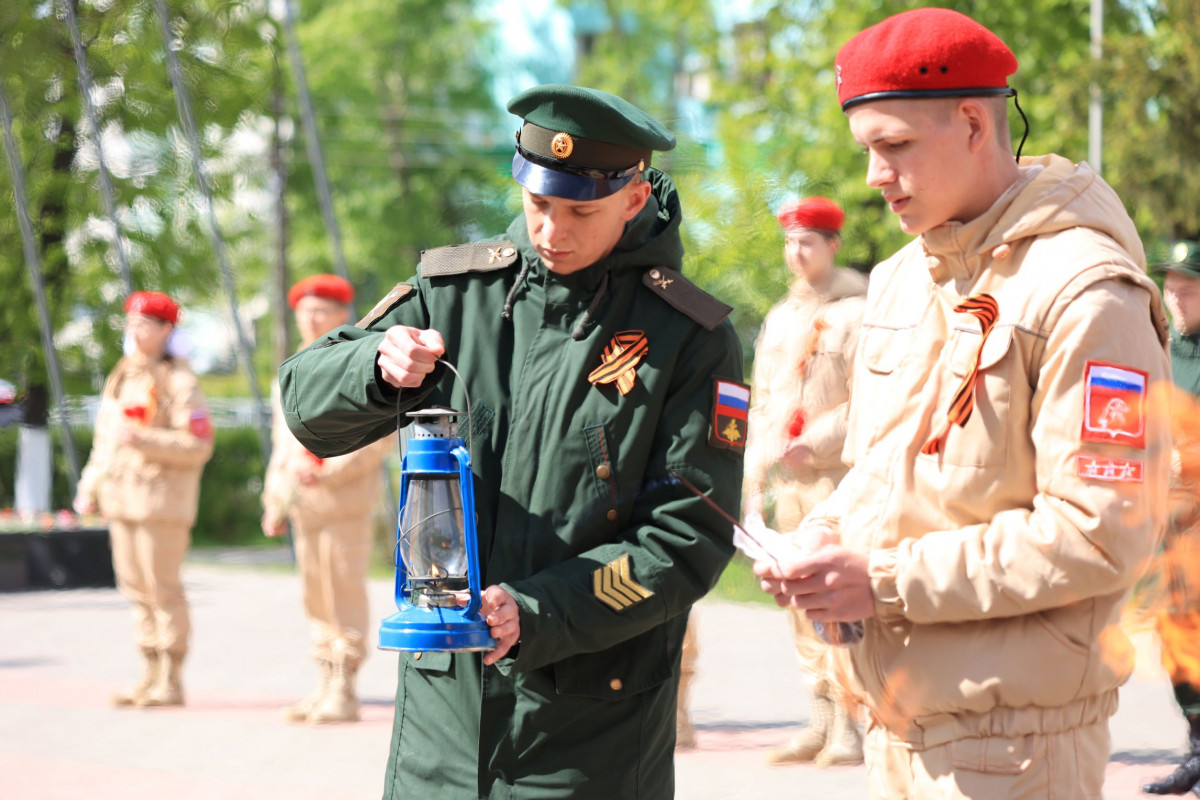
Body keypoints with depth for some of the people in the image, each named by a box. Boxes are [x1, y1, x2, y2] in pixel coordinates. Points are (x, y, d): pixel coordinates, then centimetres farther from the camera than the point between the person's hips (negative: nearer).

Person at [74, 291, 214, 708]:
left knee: (162, 588, -6)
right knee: (135, 587, 8)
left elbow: (198, 446, -14)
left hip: (161, 497, -8)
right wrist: (90, 488, 17)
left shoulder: (178, 382, -7)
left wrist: (142, 439, -21)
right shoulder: (120, 378, 17)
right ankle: (150, 675, 15)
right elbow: (104, 439, 24)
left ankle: (170, 681, 0)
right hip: (122, 498, 8)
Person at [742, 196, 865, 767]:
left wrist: (813, 444, -19)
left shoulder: (858, 313, -4)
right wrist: (754, 482, 16)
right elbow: (760, 407, 21)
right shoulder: (779, 321, 18)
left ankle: (850, 726, -10)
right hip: (786, 482, 7)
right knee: (800, 602, 6)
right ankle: (821, 722, 11)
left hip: (840, 477, -7)